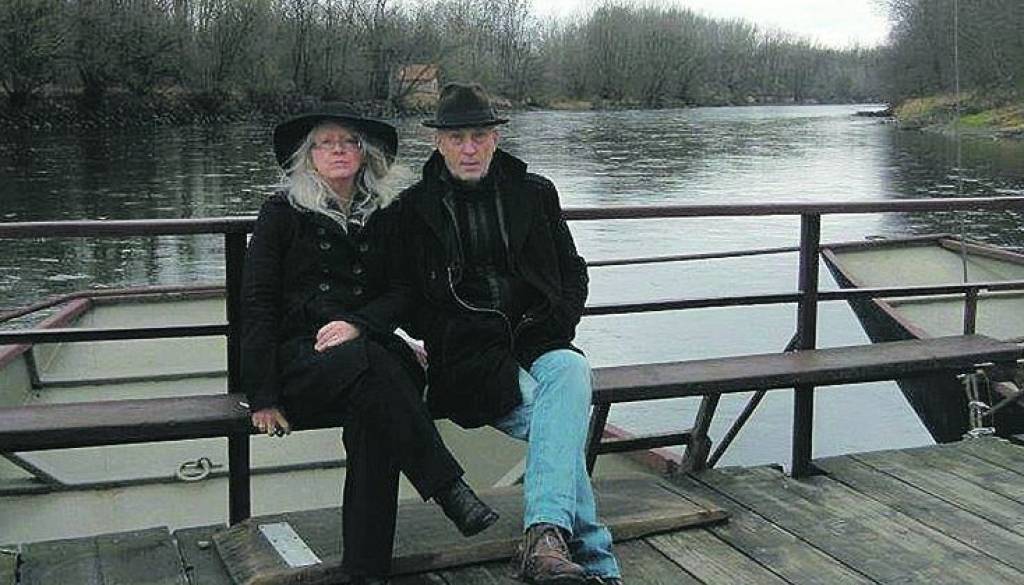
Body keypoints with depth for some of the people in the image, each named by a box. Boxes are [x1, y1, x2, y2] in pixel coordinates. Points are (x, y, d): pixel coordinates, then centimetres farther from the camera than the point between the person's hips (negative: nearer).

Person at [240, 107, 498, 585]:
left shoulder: (382, 217, 14)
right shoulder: (283, 211, 3)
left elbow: (401, 294, 7)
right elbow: (256, 303, -2)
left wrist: (357, 324, -16)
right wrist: (263, 396, -11)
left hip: (365, 346, 2)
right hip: (298, 356, -2)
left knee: (375, 417, -32)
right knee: (370, 366, -36)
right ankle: (449, 490, -32)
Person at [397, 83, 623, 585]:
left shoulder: (535, 193, 16)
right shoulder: (414, 209, 9)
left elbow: (573, 272, 24)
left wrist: (559, 325, 5)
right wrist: (450, 339, -5)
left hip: (540, 342, 2)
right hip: (468, 356, -2)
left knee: (570, 370, -35)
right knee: (561, 421, -31)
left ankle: (545, 537, -47)